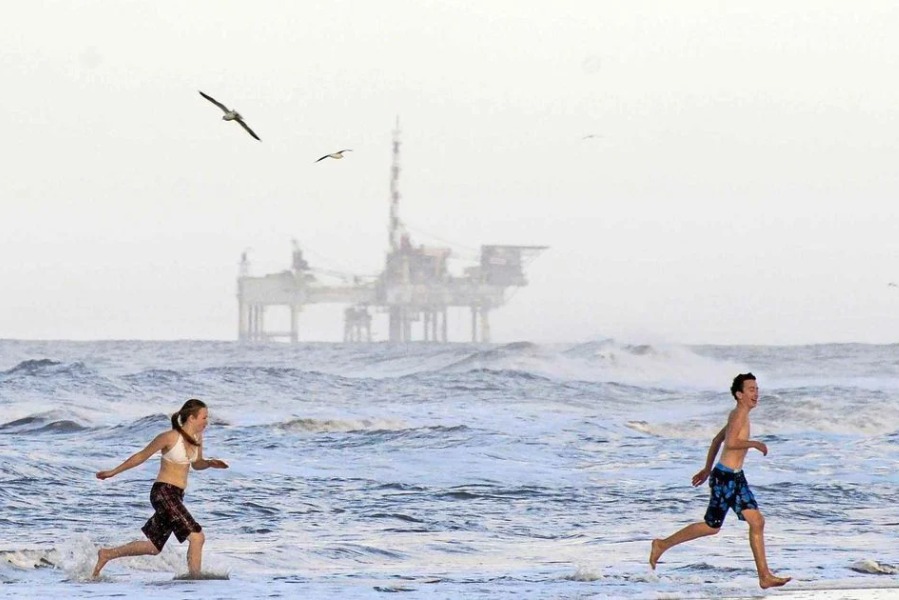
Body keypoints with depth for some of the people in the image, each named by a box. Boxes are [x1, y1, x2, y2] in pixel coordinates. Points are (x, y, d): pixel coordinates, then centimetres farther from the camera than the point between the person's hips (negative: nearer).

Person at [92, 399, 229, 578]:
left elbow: (196, 464, 22)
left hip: (176, 496, 9)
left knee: (154, 546, 16)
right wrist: (114, 472, 4)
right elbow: (142, 456, -4)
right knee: (197, 536, -17)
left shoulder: (197, 437, 6)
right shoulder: (170, 437, -15)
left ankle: (107, 554, 31)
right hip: (163, 492, -9)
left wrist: (210, 463, -1)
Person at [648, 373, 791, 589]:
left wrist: (707, 469, 31)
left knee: (757, 522, 3)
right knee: (711, 527, -5)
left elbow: (717, 440, 27)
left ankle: (765, 576, 1)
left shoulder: (738, 415, 17)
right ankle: (662, 545, 10)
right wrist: (755, 444, -15)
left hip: (736, 477, 10)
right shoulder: (740, 413, -14)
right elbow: (731, 442, -28)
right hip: (725, 477, -10)